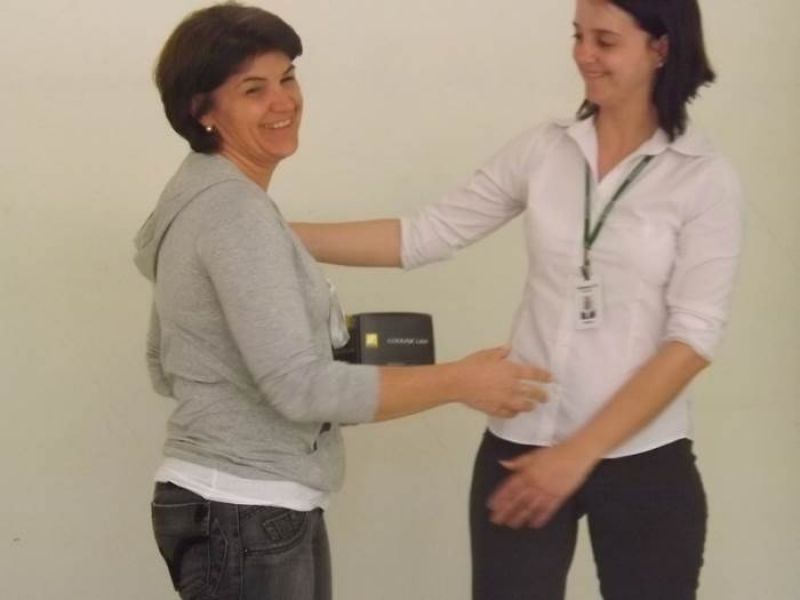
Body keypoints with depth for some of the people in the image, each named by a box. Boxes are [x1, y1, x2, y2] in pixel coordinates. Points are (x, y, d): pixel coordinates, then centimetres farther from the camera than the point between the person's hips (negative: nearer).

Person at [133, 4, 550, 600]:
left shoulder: (205, 197, 13)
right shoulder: (235, 211, -18)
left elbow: (165, 367, 18)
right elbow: (299, 388, -23)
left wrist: (325, 347, 15)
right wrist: (461, 380, -17)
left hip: (258, 506, 10)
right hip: (243, 515, -10)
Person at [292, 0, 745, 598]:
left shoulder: (706, 179, -6)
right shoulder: (542, 150, 3)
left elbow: (692, 338, -11)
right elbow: (421, 236, 4)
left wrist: (580, 454, -16)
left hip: (644, 462, -2)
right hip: (521, 447, 2)